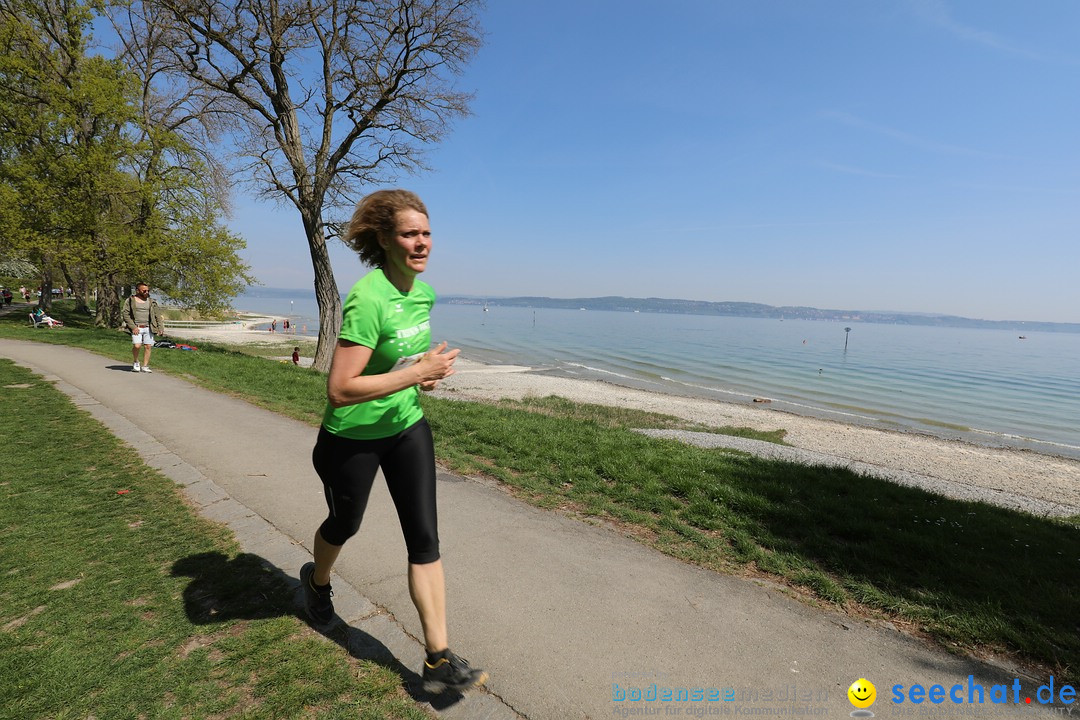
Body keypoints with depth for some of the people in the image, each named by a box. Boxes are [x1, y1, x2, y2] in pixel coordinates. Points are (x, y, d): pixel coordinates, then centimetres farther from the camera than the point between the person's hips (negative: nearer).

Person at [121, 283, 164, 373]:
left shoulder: (151, 301, 11)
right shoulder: (130, 301, 2)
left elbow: (157, 315, 9)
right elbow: (125, 314, -3)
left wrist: (160, 327, -2)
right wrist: (133, 327, -12)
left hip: (148, 328, 3)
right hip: (136, 328, -3)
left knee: (148, 346, 0)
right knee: (136, 346, -14)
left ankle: (145, 366, 10)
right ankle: (136, 362, 12)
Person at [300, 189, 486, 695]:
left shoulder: (425, 293, -3)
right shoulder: (367, 300, -27)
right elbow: (339, 390, -31)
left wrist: (425, 372, -1)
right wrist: (418, 372, -30)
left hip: (408, 428, 6)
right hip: (353, 436, -5)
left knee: (425, 538, 1)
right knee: (344, 524, 21)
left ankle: (439, 660, 11)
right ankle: (317, 581, 57)